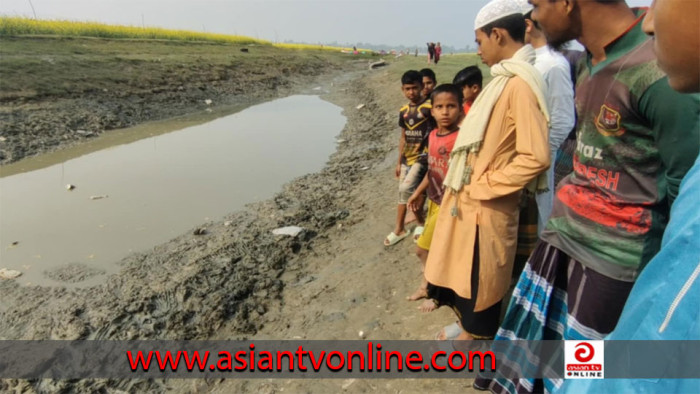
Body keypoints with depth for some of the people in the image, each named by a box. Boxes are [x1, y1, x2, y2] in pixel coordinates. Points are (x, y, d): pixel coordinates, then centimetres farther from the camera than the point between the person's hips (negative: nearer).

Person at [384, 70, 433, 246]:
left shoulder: (429, 108, -11)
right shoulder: (403, 111, 7)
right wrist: (399, 162, 16)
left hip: (422, 157, -6)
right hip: (407, 158, 7)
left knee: (406, 189, -19)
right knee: (404, 193, 13)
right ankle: (399, 229, 25)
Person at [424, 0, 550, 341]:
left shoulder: (520, 83, -19)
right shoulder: (504, 79, 10)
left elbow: (536, 156, -24)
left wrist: (482, 187, -17)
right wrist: (466, 185, 10)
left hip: (486, 206, -9)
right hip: (467, 199, 9)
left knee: (480, 277, 9)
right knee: (461, 268, 22)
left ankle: (476, 338, 30)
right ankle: (467, 326, 44)